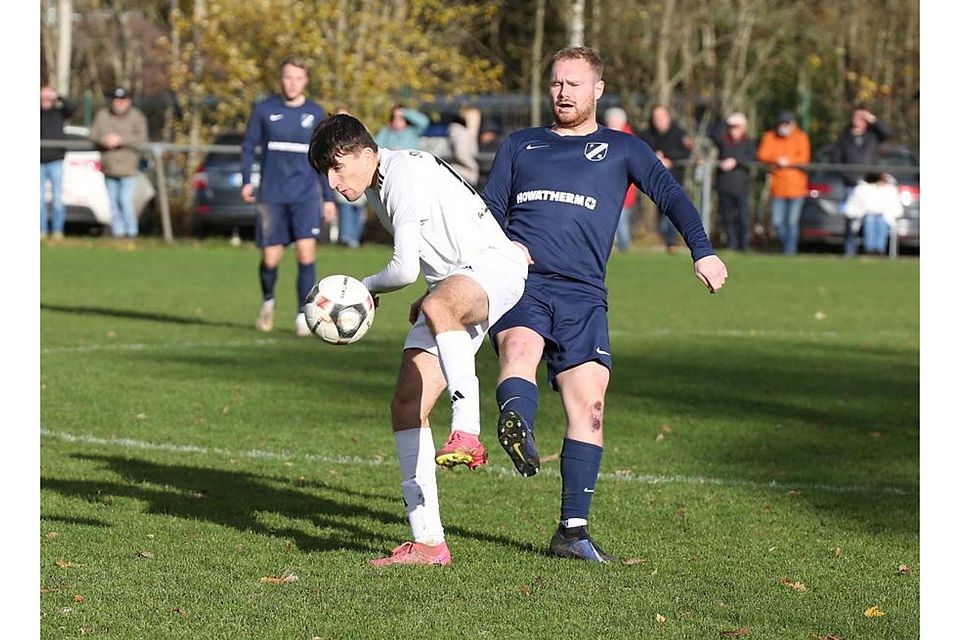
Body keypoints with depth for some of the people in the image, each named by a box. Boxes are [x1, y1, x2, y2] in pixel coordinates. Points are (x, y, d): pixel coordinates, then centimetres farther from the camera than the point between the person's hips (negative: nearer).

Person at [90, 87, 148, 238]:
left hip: (127, 168, -4)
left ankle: (132, 230, -1)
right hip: (109, 168, 4)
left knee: (125, 200, -12)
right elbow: (93, 134, 4)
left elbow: (141, 138, -13)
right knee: (113, 202, 7)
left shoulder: (137, 117, -2)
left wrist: (121, 140, -22)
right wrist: (103, 140, -18)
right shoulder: (102, 115, 8)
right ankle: (118, 230, 15)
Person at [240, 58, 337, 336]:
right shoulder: (264, 110, 2)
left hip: (305, 193, 0)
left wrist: (329, 198, 9)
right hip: (271, 196, 0)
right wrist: (246, 181, -6)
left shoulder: (316, 114, 5)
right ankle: (268, 300, 31)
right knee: (270, 259, 1)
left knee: (306, 252, -15)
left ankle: (303, 315, -6)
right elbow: (249, 146, 8)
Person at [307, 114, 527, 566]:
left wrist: (366, 288, 2)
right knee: (406, 405, -3)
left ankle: (466, 435, -54)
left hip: (495, 266, -10)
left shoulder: (404, 173, -14)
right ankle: (427, 542, -2)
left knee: (440, 307, -44)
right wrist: (426, 299, 25)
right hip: (451, 285, 10)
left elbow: (406, 269, -17)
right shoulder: (378, 189, 17)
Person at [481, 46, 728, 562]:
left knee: (588, 409, -8)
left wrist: (702, 251, -10)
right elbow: (486, 209, 21)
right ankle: (517, 429, -65)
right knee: (520, 347, -34)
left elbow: (670, 194, 6)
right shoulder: (519, 146, 23)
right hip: (520, 282, 0)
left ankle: (572, 532, -2)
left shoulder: (622, 150, 18)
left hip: (582, 294, 0)